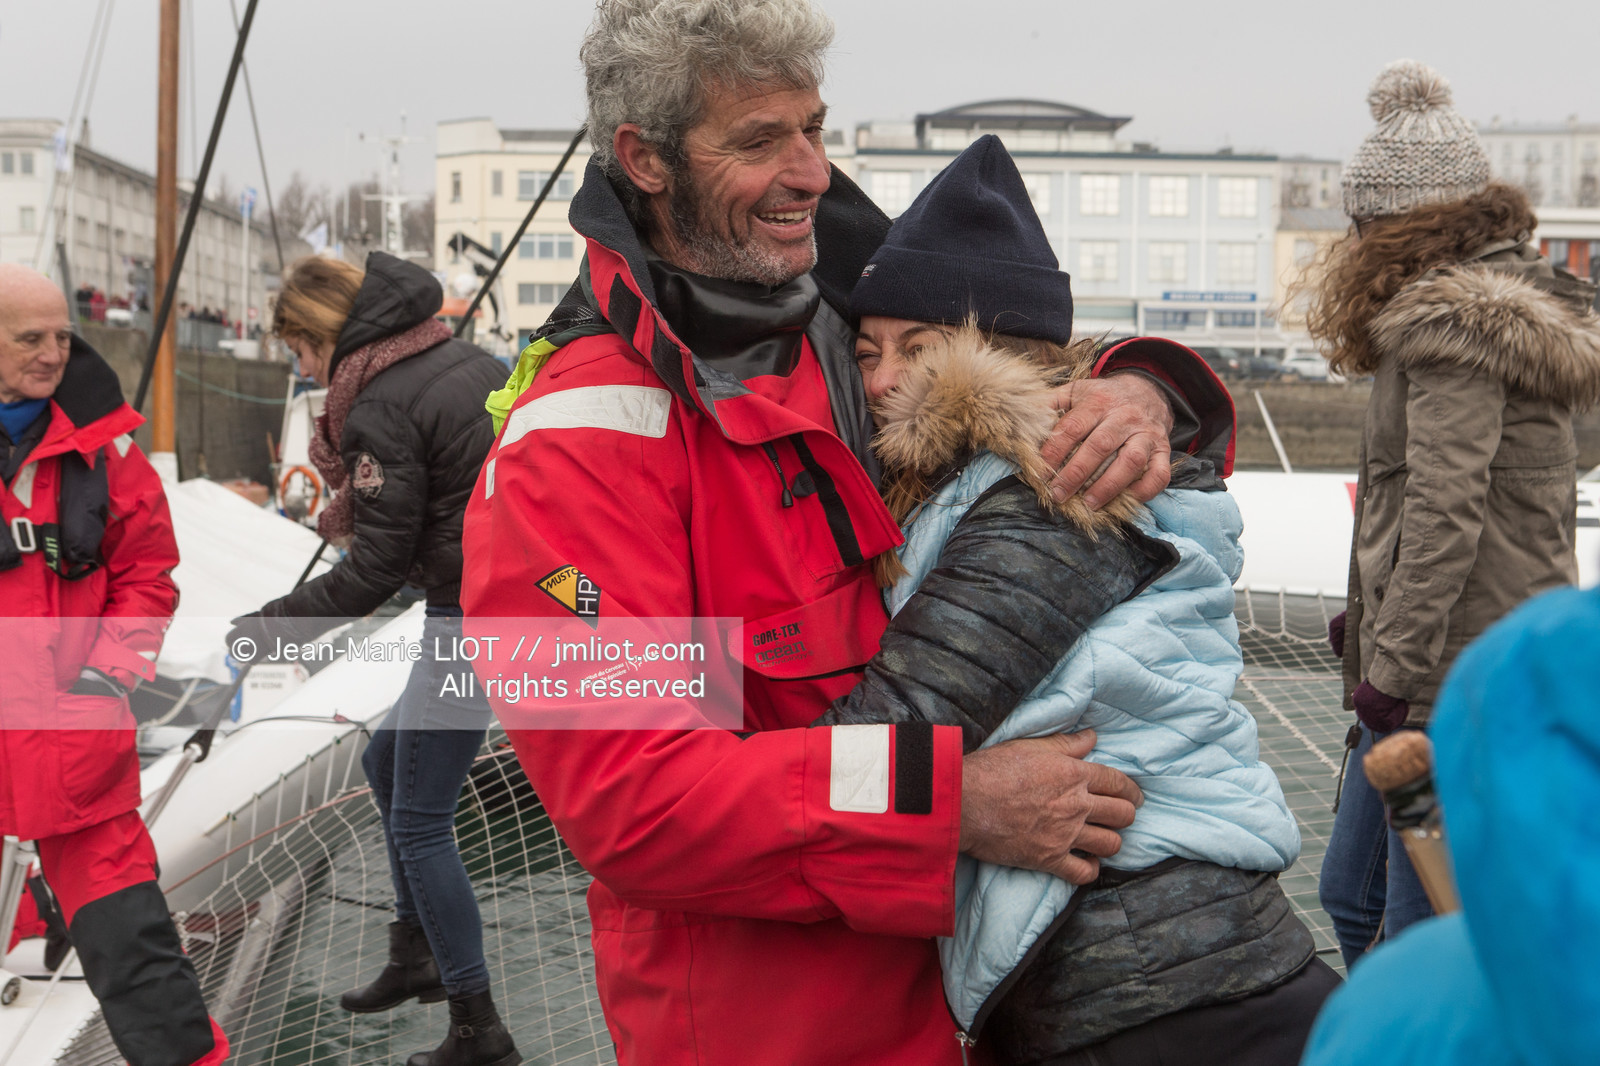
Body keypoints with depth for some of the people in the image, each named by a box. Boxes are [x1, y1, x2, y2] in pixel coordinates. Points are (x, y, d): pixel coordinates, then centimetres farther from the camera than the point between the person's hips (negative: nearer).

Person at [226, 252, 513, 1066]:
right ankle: (418, 957, 33)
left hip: (472, 617, -10)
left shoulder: (379, 409, -15)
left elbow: (375, 571, -15)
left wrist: (269, 626, -6)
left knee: (419, 824, 1)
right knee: (386, 762, 24)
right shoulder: (469, 358, 9)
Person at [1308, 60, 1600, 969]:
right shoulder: (1522, 305, 17)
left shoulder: (1456, 323, -14)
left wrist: (1391, 676, -19)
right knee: (1352, 896, 18)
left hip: (1454, 682, -10)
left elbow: (1445, 512, -21)